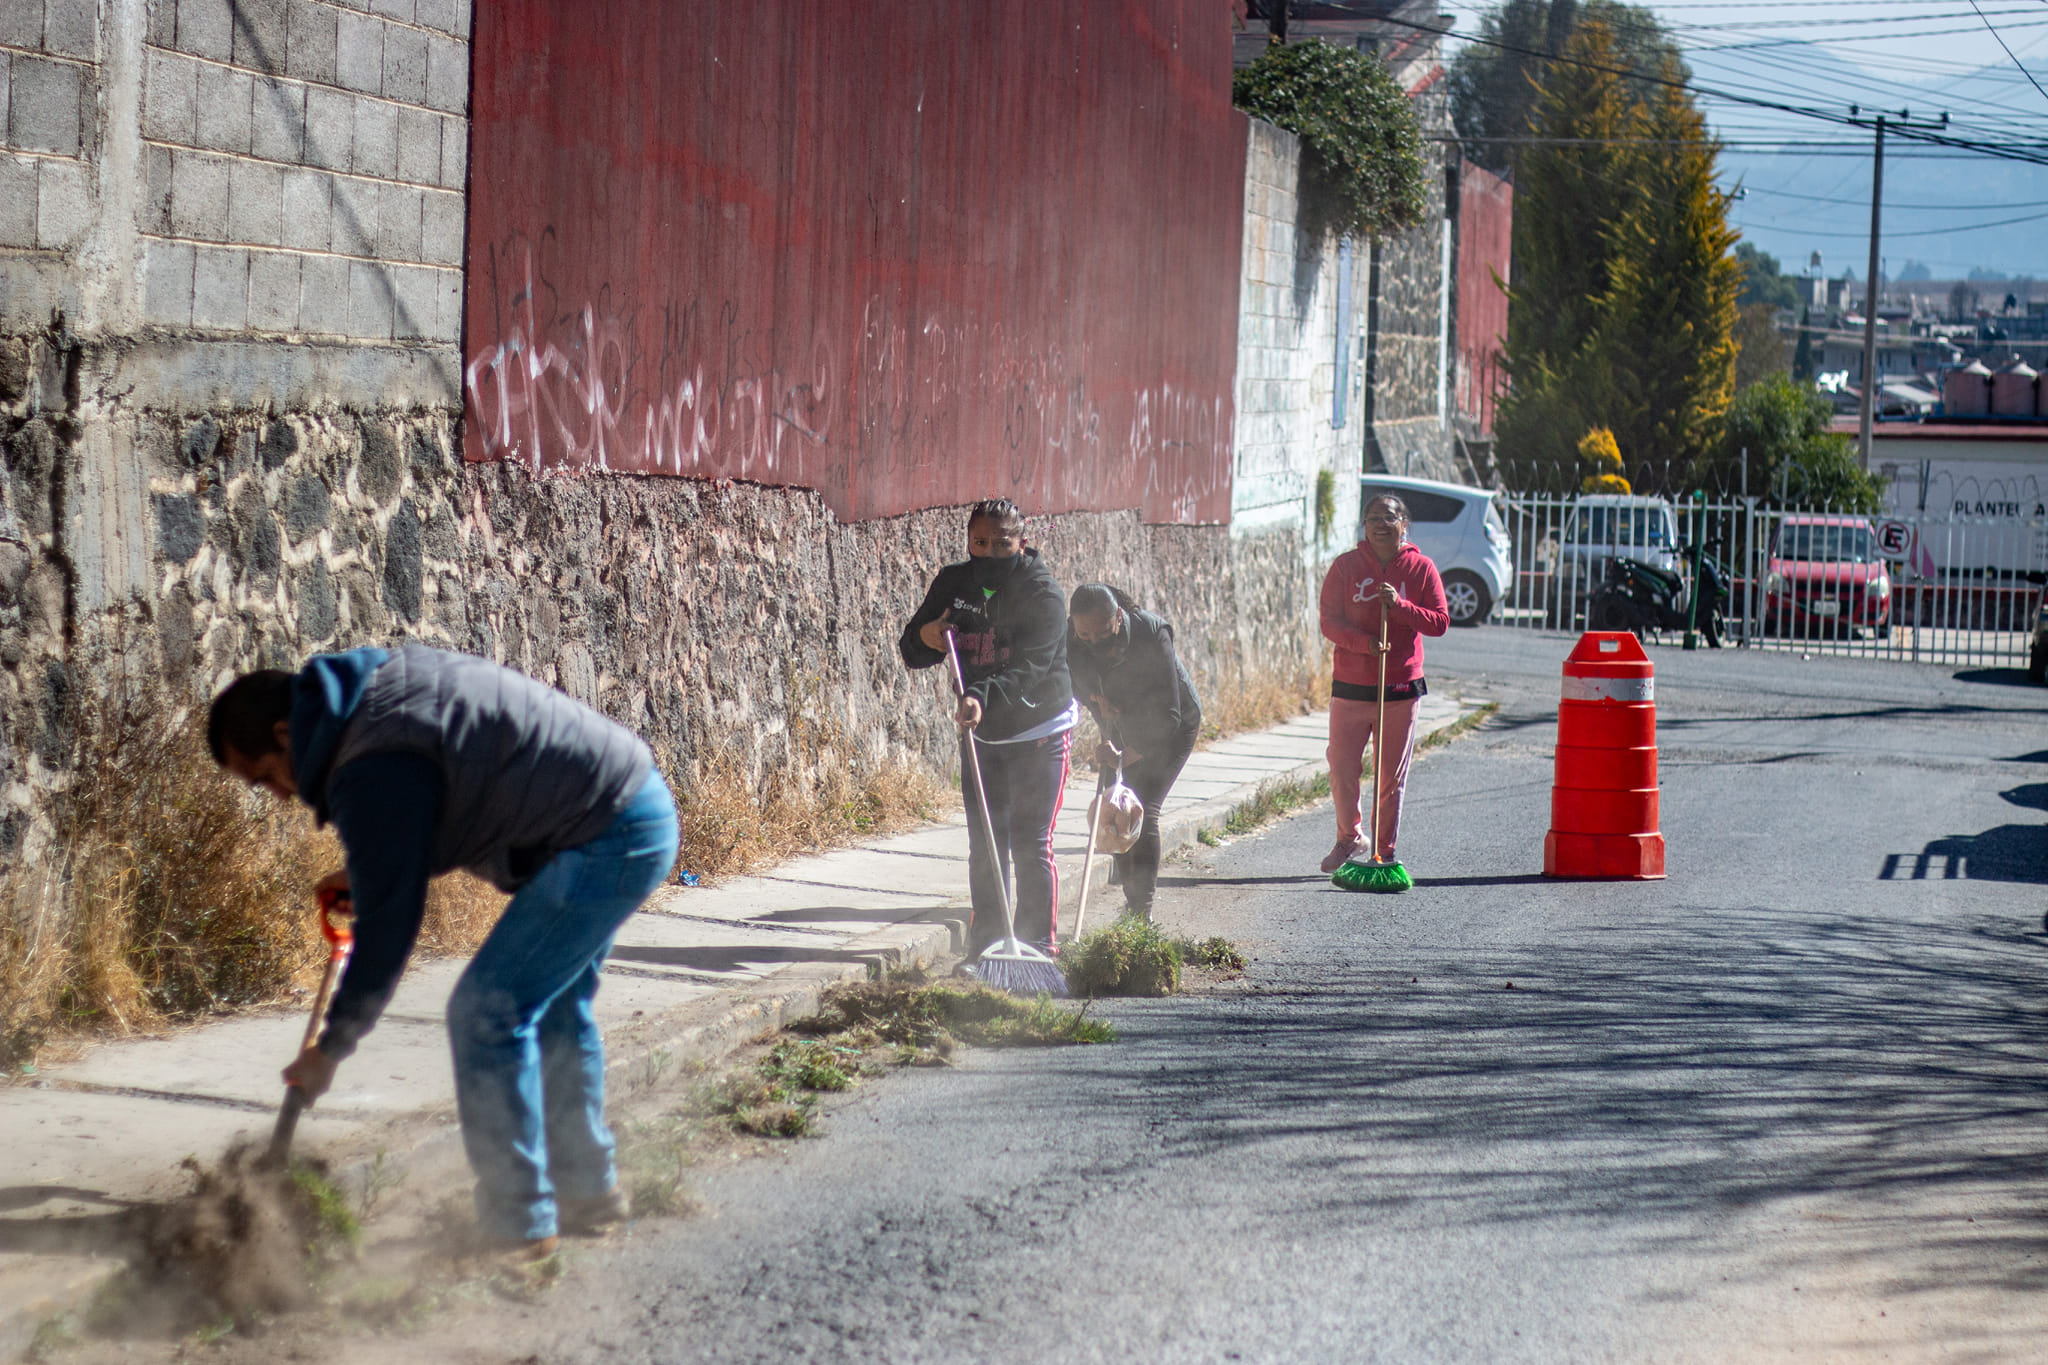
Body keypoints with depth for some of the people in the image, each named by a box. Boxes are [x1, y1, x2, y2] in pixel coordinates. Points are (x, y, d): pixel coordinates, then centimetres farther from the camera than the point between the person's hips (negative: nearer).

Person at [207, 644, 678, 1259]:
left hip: (606, 839, -11)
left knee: (487, 1013, -8)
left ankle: (516, 1226, -3)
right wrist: (364, 874, 21)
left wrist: (330, 1049, -6)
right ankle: (587, 1193, 32)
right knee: (553, 1010, 21)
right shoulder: (383, 680, 11)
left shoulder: (375, 770, -19)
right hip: (641, 812, 11)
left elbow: (389, 925, -16)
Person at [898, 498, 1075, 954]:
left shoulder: (1043, 594, -17)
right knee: (985, 844, 8)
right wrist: (925, 637, -21)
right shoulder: (953, 583, -1)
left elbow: (1029, 667, -30)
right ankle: (986, 945, 16)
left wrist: (983, 697, -47)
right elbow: (912, 654, 4)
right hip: (981, 735, 5)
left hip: (1039, 735, -5)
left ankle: (1037, 946, -2)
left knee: (1031, 845, -8)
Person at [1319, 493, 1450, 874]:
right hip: (1351, 686, 0)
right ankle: (1348, 838, 21)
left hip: (1402, 687, 0)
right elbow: (1330, 622, -3)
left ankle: (1385, 852, 16)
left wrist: (1400, 606, -16)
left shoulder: (1421, 568, 2)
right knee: (1342, 769, -1)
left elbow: (1440, 621, -1)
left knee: (1392, 776, 5)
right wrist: (1365, 642, -20)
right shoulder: (1346, 566, 1)